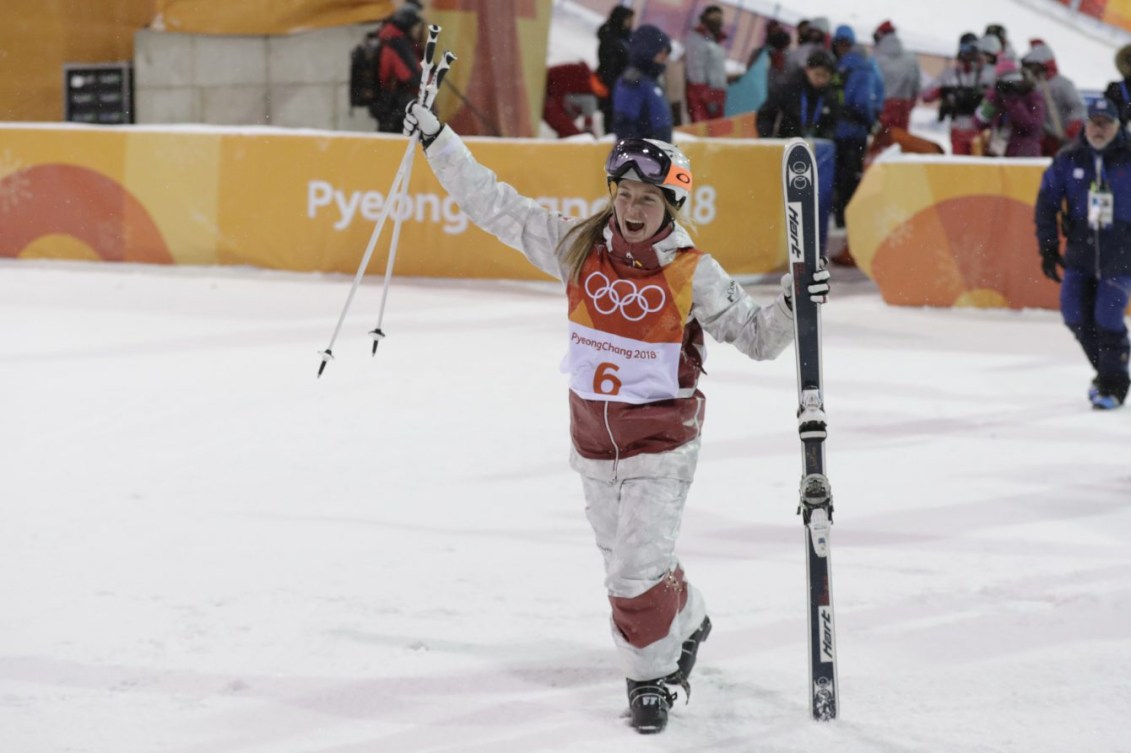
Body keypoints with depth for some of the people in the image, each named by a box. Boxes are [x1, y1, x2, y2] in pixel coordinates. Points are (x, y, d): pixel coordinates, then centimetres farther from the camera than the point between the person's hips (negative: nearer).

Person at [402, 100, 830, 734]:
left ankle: (653, 675, 12)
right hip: (594, 427, 4)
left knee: (639, 570, -10)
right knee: (625, 558, 17)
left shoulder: (693, 273, -13)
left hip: (663, 434, -4)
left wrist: (793, 307, -24)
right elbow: (498, 206, -2)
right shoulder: (579, 246, -5)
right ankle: (688, 624, 44)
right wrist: (436, 138, -4)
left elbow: (755, 337, -4)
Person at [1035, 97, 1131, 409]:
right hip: (1081, 250, 3)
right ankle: (1106, 369, 20)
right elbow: (1047, 203, 5)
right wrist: (1048, 248, 1)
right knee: (1075, 313, -2)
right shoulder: (1068, 160, 1)